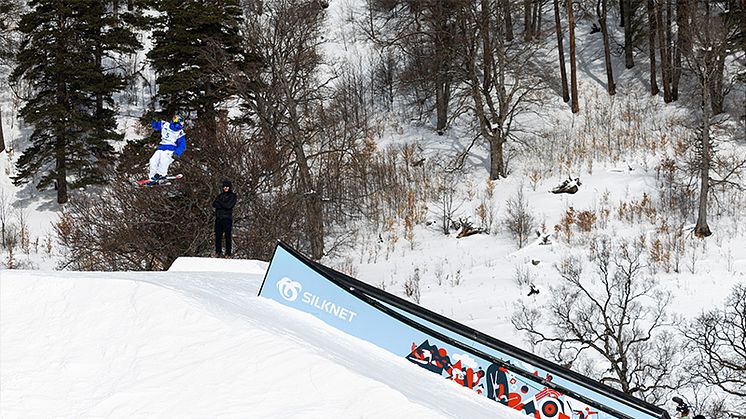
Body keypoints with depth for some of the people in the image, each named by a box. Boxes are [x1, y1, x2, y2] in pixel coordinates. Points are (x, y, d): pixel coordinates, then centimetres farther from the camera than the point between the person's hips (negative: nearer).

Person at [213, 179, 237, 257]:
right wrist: (224, 205, -7)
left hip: (227, 218, -5)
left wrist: (219, 202, -1)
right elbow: (214, 204, 6)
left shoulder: (233, 196, 4)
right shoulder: (221, 195, 20)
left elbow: (229, 205, -12)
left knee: (228, 236, -8)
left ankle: (228, 253, -8)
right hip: (218, 218, 5)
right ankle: (218, 252, 9)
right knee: (218, 235, 3)